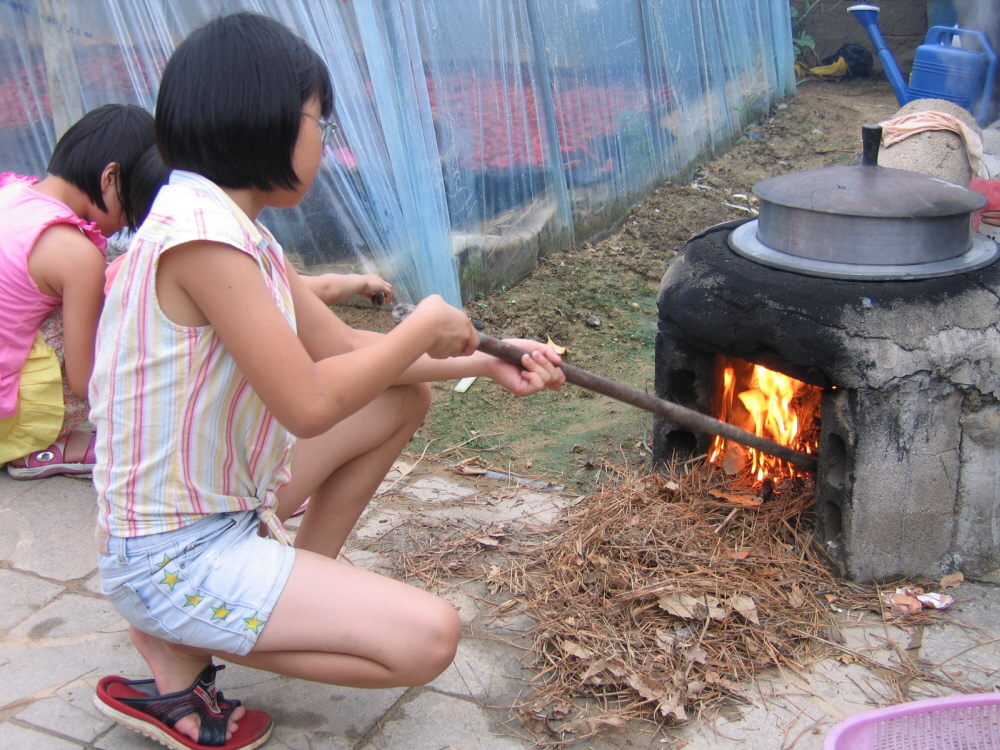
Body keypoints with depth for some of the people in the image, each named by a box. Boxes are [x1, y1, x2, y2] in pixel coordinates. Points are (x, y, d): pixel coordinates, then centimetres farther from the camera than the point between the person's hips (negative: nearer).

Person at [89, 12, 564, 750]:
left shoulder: (237, 230, 4)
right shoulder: (199, 231, -26)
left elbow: (345, 347, 10)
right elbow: (309, 404, -27)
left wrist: (484, 362, 6)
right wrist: (423, 329, -12)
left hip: (226, 500, 10)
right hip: (175, 558, -9)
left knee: (405, 399, 13)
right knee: (428, 637, -15)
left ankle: (309, 582, 18)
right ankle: (176, 653, -1)